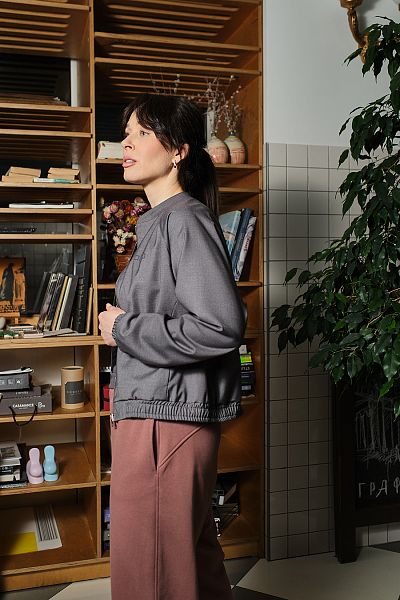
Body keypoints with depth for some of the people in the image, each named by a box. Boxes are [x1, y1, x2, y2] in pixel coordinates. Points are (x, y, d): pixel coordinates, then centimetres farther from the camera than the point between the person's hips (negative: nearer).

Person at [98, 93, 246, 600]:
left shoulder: (185, 220, -13)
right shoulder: (158, 222, 17)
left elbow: (221, 326, -24)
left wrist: (124, 328, -15)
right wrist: (120, 324, 10)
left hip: (167, 416, -10)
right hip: (147, 411, 10)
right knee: (193, 555, 21)